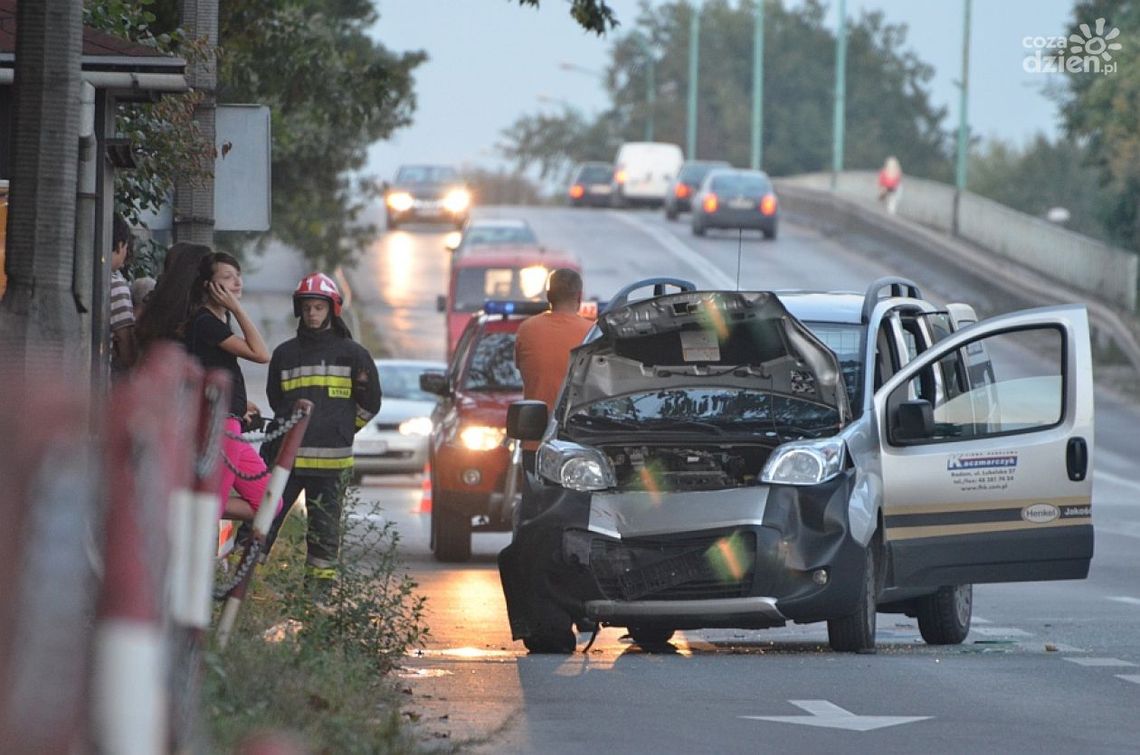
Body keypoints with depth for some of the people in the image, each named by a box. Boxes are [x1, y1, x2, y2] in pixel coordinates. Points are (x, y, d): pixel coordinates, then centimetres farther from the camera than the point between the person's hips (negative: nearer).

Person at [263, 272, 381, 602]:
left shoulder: (352, 353, 5)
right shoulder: (285, 354, 12)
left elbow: (369, 403, 11)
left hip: (330, 462, -2)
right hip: (287, 455, 2)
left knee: (324, 533, 3)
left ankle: (319, 594, 9)